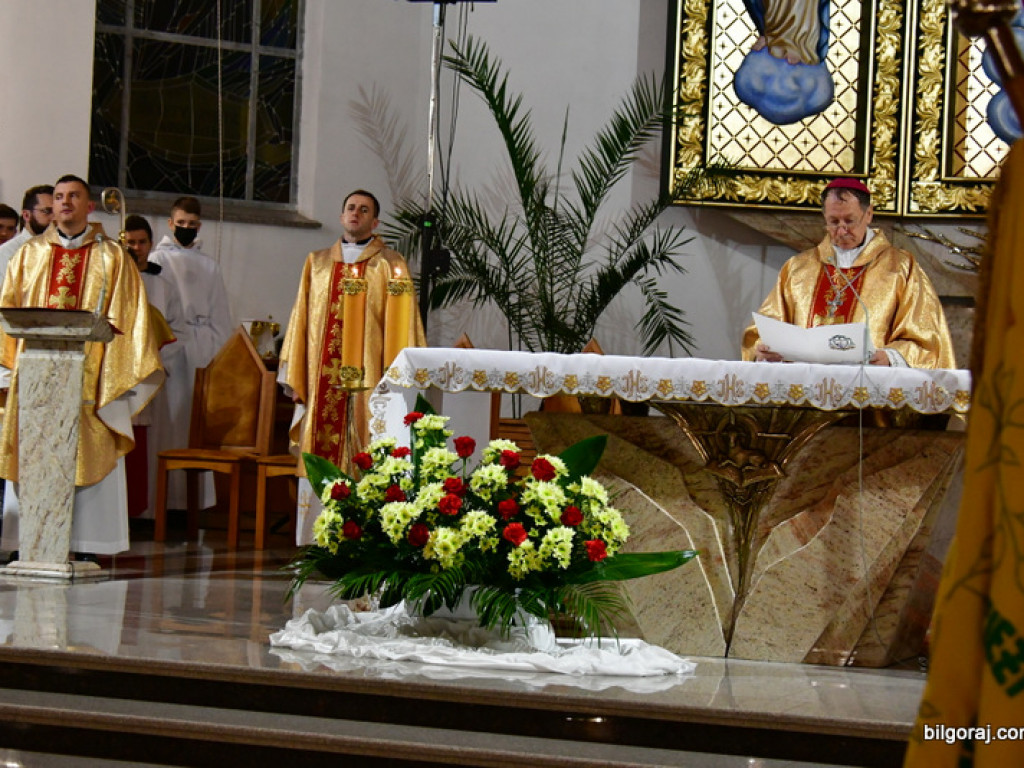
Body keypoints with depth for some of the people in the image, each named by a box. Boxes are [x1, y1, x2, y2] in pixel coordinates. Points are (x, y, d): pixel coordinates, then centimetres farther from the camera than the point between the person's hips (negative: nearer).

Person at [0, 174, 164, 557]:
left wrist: (121, 371, -5)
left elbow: (129, 316, 3)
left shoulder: (113, 259, 8)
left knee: (88, 457, -5)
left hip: (89, 377, -2)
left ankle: (87, 546, -3)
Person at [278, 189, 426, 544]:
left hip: (367, 378, -3)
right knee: (319, 460, 1)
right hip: (321, 379, 3)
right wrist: (295, 378, 7)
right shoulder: (317, 263, 17)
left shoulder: (390, 265, 7)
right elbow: (301, 321, 15)